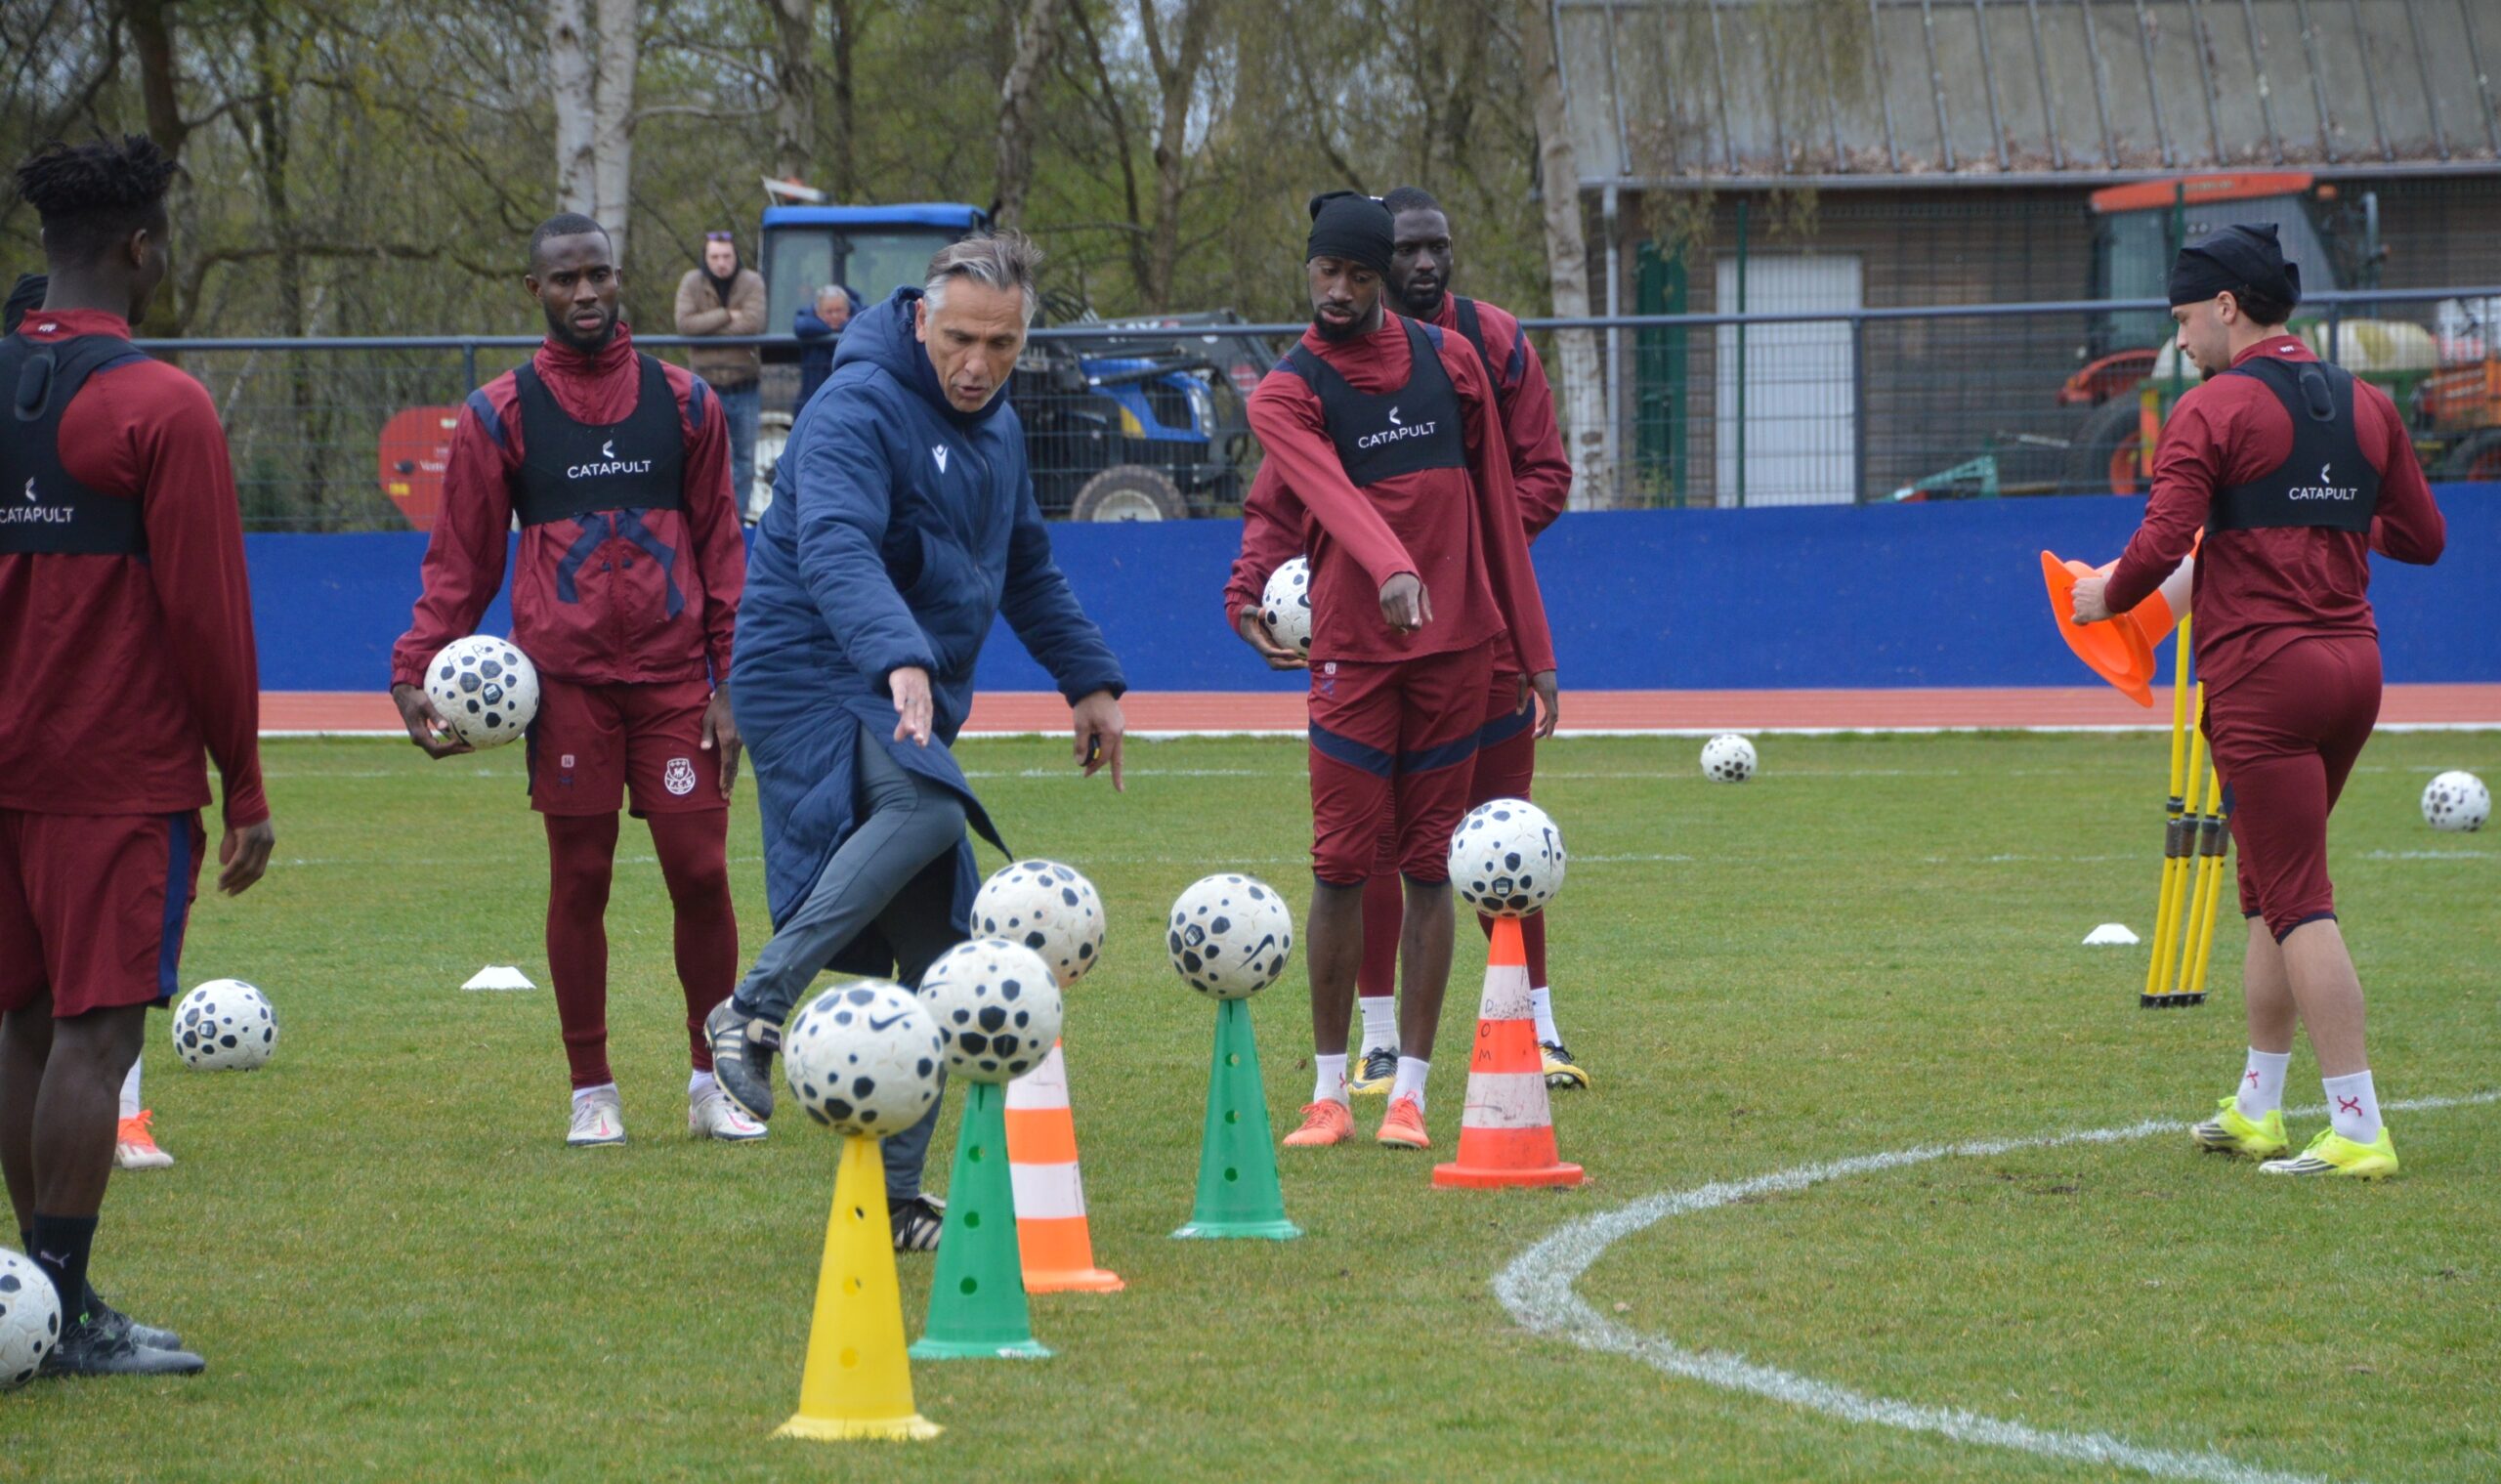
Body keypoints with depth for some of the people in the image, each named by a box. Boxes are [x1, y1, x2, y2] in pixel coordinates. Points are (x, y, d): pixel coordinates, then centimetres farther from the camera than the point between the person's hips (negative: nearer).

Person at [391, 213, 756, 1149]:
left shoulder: (683, 402, 9)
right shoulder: (501, 414, 5)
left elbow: (720, 547, 10)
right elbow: (461, 561, 7)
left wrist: (730, 680, 3)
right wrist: (414, 670, -4)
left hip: (673, 679, 1)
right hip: (566, 682, -1)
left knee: (700, 871, -2)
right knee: (579, 879, 2)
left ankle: (714, 1085, 10)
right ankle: (592, 1094, 11)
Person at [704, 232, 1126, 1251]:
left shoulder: (996, 428, 14)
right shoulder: (857, 412, -15)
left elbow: (1027, 569, 31)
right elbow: (835, 553, -33)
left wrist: (1089, 680, 28)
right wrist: (900, 660, -48)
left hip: (914, 705, 9)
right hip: (812, 680, -8)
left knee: (940, 956, 3)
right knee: (924, 807, -37)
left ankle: (889, 1195, 9)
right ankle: (758, 1007, -30)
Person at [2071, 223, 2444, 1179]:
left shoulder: (2214, 410, -7)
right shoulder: (2366, 407, 12)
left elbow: (2162, 543, -16)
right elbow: (2422, 537, 16)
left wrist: (2107, 595, 3)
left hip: (2262, 671, -7)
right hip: (2354, 665, 7)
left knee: (2298, 901, -8)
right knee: (2271, 890, 19)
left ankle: (2359, 1130, -14)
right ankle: (2257, 1110, 25)